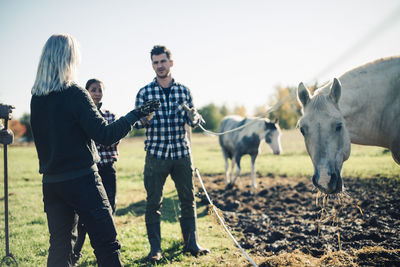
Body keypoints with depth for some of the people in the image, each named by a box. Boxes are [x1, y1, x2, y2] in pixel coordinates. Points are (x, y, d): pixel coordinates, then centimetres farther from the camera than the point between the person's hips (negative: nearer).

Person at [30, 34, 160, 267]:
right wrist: (135, 115, -7)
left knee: (60, 246, 13)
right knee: (106, 243, 1)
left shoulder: (36, 98, 6)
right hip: (81, 179, -6)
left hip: (51, 182, 7)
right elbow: (105, 136, -16)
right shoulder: (75, 94, -13)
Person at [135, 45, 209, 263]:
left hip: (182, 153, 2)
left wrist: (193, 117, -16)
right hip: (156, 154, -2)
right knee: (153, 202, 0)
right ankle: (155, 248, 11)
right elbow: (138, 122, 0)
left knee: (188, 199, 7)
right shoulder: (145, 93, 1)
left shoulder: (183, 90, 7)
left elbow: (193, 121, 7)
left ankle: (191, 243, 20)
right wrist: (143, 120, -23)